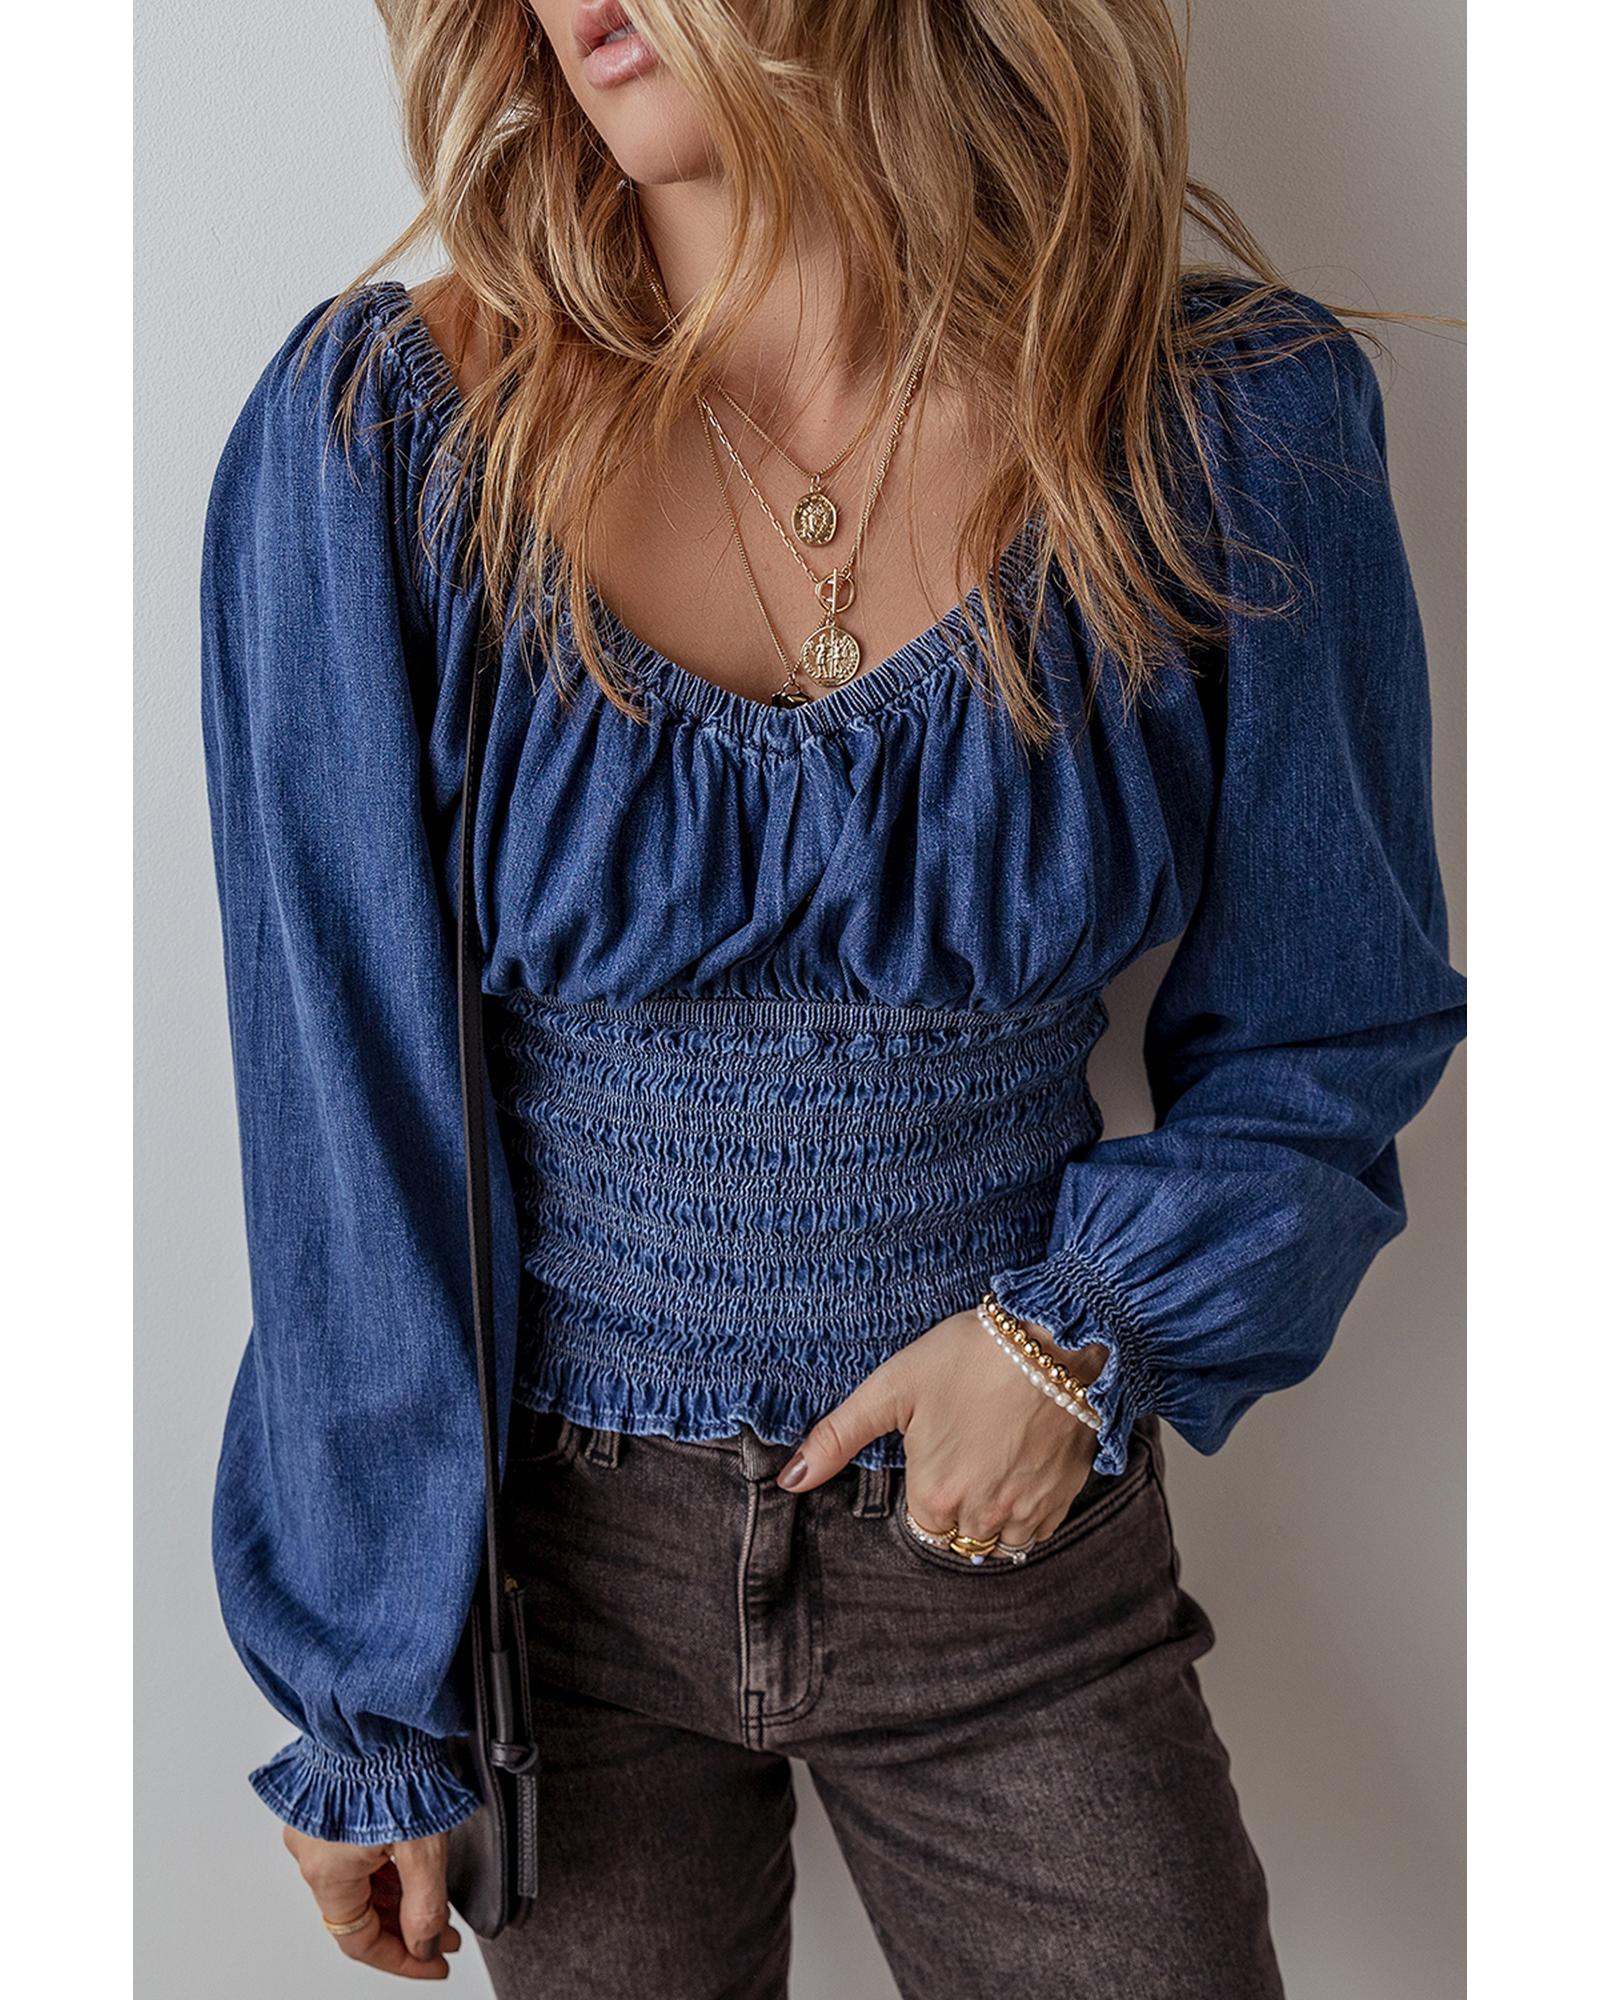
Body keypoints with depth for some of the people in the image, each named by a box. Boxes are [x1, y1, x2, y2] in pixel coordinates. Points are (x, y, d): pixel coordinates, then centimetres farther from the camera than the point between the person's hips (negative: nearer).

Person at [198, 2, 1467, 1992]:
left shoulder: (1236, 422, -10)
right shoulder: (374, 443, -12)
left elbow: (1323, 1032, 1)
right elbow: (342, 1112, -9)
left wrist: (1090, 1325, -15)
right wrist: (368, 1699, -5)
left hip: (1012, 1549, 1)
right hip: (558, 1531, 0)